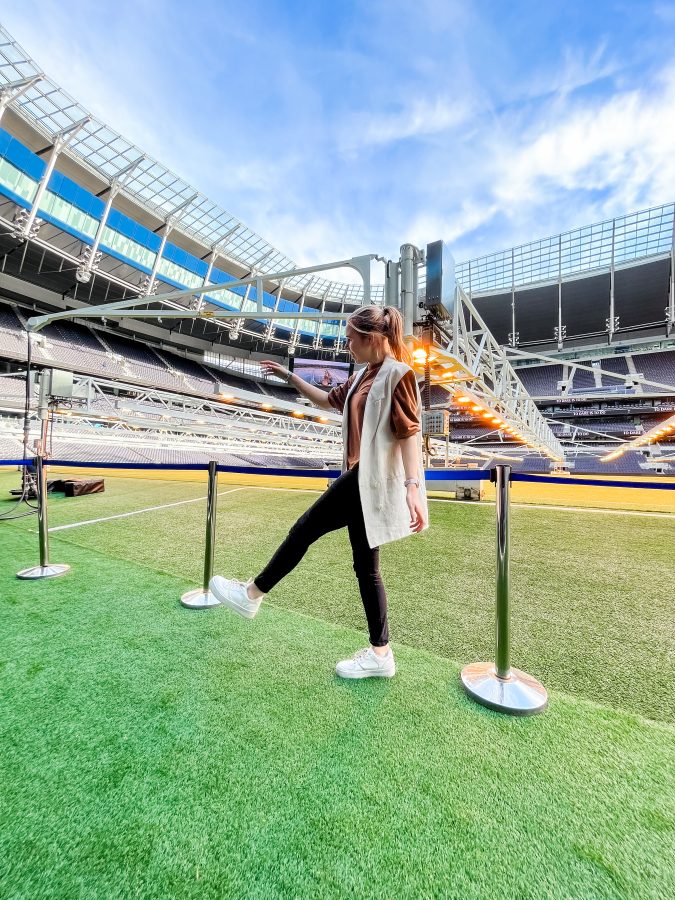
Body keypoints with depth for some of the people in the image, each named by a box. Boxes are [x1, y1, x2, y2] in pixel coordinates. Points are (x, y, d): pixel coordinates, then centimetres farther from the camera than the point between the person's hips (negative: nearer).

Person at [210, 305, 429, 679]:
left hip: (370, 480, -10)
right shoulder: (362, 376, 17)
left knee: (303, 531, 1)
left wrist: (412, 487, -25)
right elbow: (328, 400, 29)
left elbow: (409, 432, -16)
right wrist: (289, 376, 28)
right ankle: (379, 654, 26)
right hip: (359, 478, 10)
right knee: (365, 566, 12)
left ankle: (251, 594, 23)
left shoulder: (398, 374, -9)